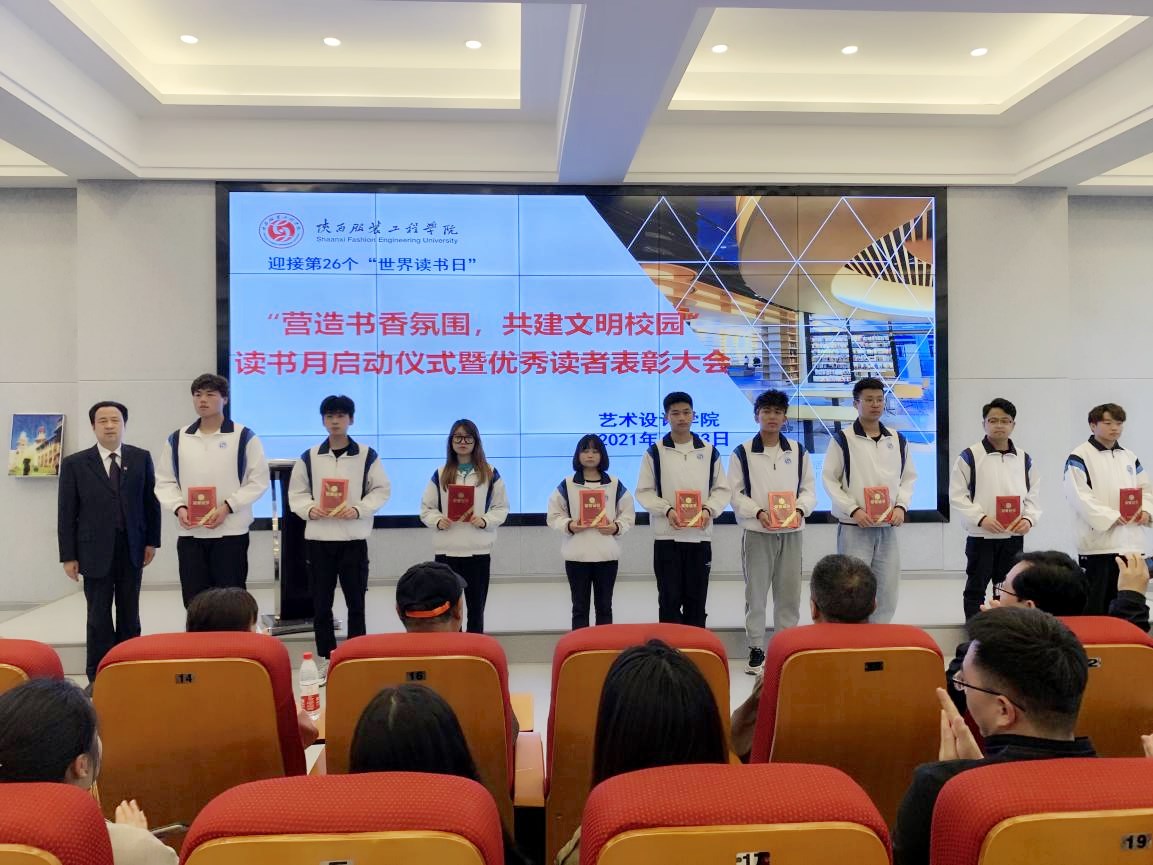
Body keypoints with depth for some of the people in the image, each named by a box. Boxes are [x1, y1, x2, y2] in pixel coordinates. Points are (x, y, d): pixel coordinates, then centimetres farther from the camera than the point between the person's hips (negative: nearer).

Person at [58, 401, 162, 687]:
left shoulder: (141, 458, 4)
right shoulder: (75, 463, -1)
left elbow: (151, 501, 7)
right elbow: (66, 513, -1)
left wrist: (151, 541, 2)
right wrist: (68, 556, -4)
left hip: (132, 549, 2)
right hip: (95, 551, -1)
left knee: (129, 614, 10)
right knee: (99, 616, 3)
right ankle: (98, 676, 12)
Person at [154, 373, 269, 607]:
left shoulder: (244, 437, -2)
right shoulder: (177, 439, 10)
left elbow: (258, 481, -4)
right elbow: (165, 481, 11)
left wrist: (227, 507, -15)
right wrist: (179, 507, -7)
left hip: (231, 533, -3)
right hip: (189, 534, 3)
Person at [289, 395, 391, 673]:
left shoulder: (367, 456, 1)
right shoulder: (308, 457, 6)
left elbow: (381, 490, 1)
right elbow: (296, 494, 9)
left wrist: (358, 509, -14)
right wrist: (309, 509, -12)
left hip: (354, 539, -1)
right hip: (318, 539, 2)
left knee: (356, 601, 5)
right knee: (321, 602, 7)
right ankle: (325, 658, 19)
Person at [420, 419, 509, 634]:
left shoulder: (490, 473, 4)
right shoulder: (440, 474, 7)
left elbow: (502, 507, 4)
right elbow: (426, 508, 9)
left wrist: (485, 521, -14)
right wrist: (438, 521, -12)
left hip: (479, 550, 0)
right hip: (447, 550, 1)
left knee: (476, 608, 9)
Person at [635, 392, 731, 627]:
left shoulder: (710, 451, 6)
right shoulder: (654, 452, 1)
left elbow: (722, 489, 8)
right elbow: (644, 492, -1)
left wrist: (708, 510, -11)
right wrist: (667, 510, -16)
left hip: (700, 536, 2)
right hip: (666, 536, -2)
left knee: (696, 599, 9)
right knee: (669, 599, 2)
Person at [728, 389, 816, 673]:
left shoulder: (798, 451, 8)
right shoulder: (742, 453, 0)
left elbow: (809, 489, 8)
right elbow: (736, 493, -2)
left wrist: (799, 510, -12)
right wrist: (758, 513, -17)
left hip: (791, 532, 2)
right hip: (756, 532, -2)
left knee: (788, 593, 7)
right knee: (756, 593, 3)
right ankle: (756, 649, 13)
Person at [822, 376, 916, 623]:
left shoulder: (898, 440, 10)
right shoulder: (842, 439, -5)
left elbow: (908, 478, 15)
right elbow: (829, 479, -5)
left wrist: (901, 506, -3)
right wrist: (853, 510, -15)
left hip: (888, 528, 5)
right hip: (853, 528, -5)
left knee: (887, 590, 9)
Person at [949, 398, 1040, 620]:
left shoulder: (1024, 459, 8)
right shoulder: (969, 456, -5)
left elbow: (1032, 496, 10)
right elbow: (957, 495, -8)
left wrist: (1028, 519, -8)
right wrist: (981, 519, -19)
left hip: (1014, 537, 4)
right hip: (980, 536, -4)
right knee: (975, 590, 4)